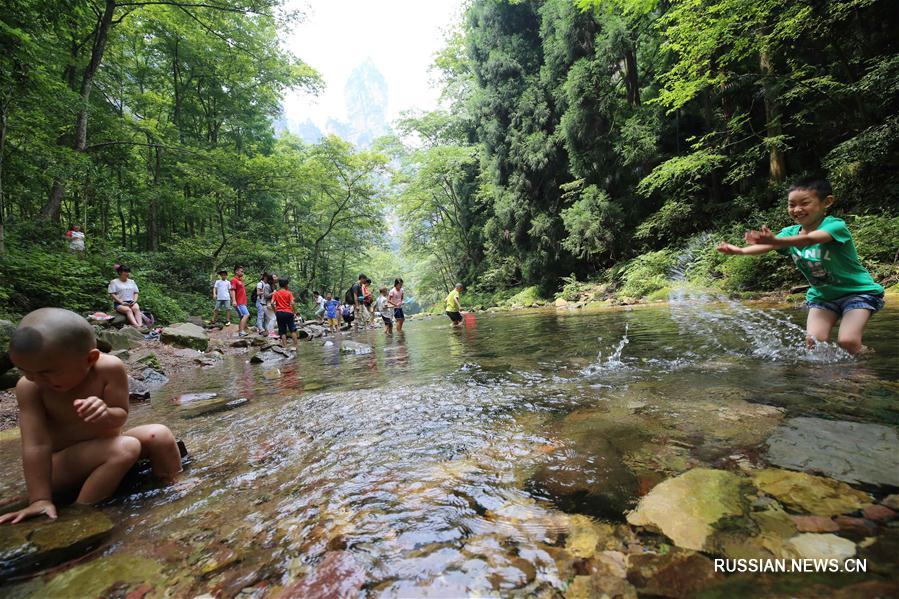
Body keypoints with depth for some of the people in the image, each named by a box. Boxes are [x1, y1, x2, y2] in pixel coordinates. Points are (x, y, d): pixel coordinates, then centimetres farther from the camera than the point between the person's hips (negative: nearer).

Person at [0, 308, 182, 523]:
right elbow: (36, 445, -22)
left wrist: (106, 415, -39)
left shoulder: (110, 368, -20)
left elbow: (121, 417, -15)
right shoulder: (28, 388, -20)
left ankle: (169, 488, 0)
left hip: (107, 445, 3)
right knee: (125, 449, -30)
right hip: (64, 465, -3)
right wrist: (40, 499, -20)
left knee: (159, 435, -19)